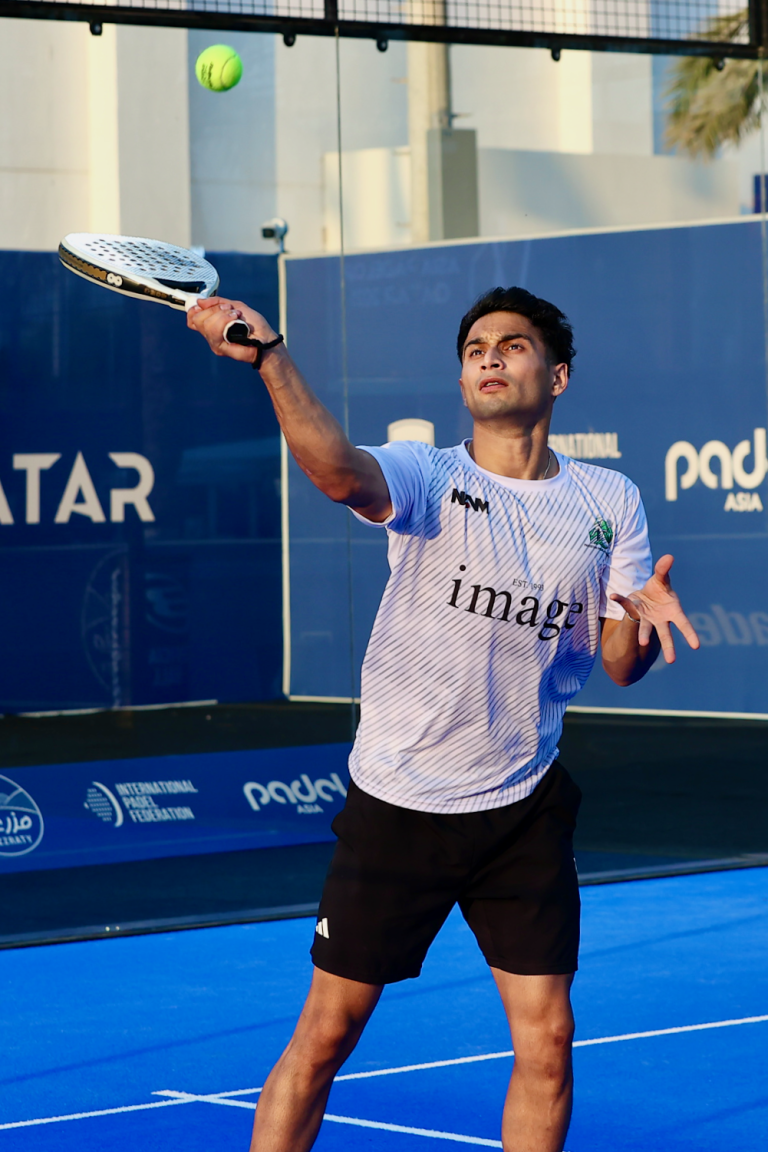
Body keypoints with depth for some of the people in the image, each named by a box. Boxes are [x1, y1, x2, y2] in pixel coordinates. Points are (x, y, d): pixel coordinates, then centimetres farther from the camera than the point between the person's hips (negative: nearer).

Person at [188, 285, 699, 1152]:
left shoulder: (610, 503, 3)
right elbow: (340, 472, -31)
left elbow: (620, 665, 3)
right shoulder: (429, 479, -7)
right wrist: (269, 355, -47)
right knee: (326, 1032, 2)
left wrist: (640, 615, -21)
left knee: (546, 1037, 1)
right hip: (398, 803, -2)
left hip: (526, 810, 3)